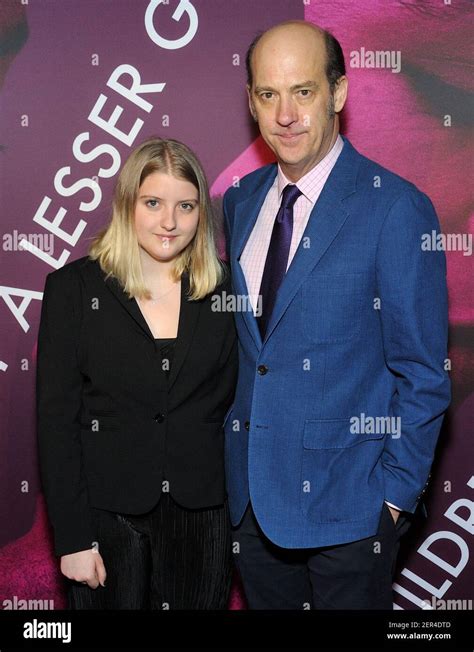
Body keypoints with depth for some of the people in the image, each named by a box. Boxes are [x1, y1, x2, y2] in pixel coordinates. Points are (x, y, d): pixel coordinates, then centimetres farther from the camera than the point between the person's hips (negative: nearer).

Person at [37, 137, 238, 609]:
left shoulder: (223, 288, 1)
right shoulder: (74, 287, -5)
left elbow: (234, 402, 6)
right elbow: (56, 419, -6)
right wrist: (72, 538, -8)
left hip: (203, 518, 2)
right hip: (108, 517, -2)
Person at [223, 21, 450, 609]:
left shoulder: (397, 209, -15)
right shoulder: (240, 202, 4)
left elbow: (422, 373, -11)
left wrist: (397, 493, -10)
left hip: (345, 500, -5)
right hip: (250, 490, 6)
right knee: (266, 602, 21)